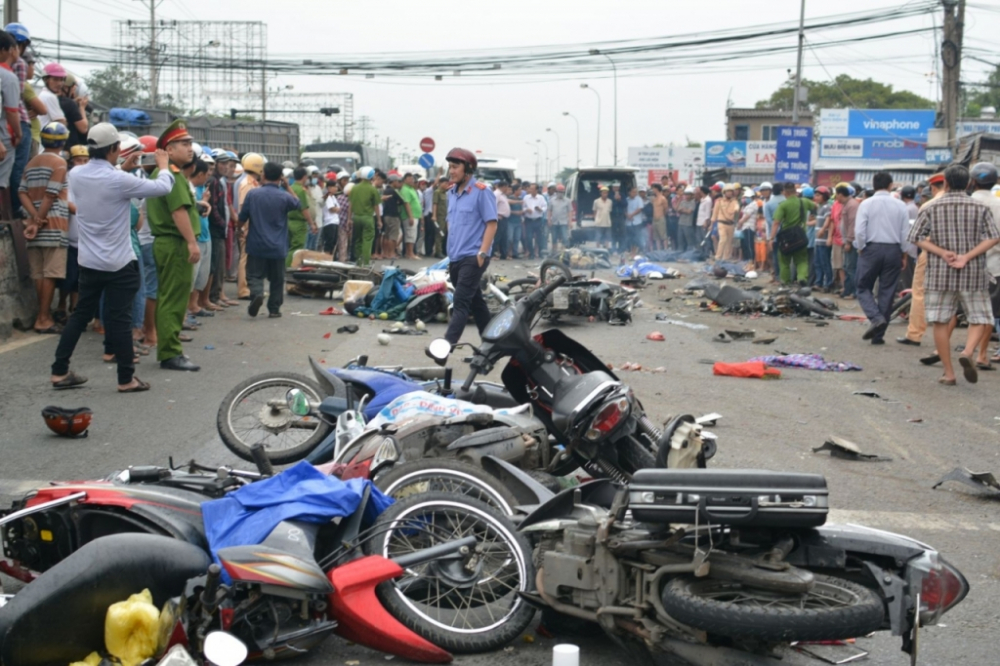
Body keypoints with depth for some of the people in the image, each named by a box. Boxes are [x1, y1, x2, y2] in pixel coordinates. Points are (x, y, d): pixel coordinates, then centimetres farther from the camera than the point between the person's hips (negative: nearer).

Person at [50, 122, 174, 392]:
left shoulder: (76, 175, -1)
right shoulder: (119, 180, -19)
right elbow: (163, 187, -10)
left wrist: (119, 165, 24)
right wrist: (163, 165, 8)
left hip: (89, 261, 6)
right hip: (118, 263, -6)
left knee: (81, 314, 15)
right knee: (119, 319, -1)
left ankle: (60, 372, 18)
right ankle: (126, 379, 6)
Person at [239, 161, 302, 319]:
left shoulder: (252, 194, -5)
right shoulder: (285, 197, -7)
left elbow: (242, 219, 3)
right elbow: (299, 204, 16)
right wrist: (288, 187, 12)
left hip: (256, 245, 0)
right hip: (278, 247, 0)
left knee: (254, 275, 6)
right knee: (276, 279, 12)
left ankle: (257, 293, -23)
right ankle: (274, 309, 14)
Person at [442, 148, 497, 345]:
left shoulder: (481, 191, -9)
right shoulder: (452, 193, 13)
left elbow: (491, 224, -12)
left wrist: (482, 252, -18)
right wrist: (451, 251, 17)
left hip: (472, 257, -8)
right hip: (455, 258, 8)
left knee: (460, 303, -15)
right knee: (475, 301, 15)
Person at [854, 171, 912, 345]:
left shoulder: (866, 204, -6)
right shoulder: (900, 206, 0)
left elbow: (859, 231, -10)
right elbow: (905, 233, 0)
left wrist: (860, 249, 4)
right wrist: (904, 254, 11)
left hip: (871, 248, -2)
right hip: (893, 250, 2)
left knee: (864, 287, 10)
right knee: (887, 292, 7)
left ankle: (876, 318, -16)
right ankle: (878, 335, 9)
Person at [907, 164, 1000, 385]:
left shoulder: (931, 208, 2)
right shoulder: (980, 208, 1)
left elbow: (916, 237, -5)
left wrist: (943, 253, -9)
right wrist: (967, 256, -12)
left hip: (940, 274, 1)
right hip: (973, 275, 0)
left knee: (941, 322, 7)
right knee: (980, 319, 10)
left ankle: (949, 373, 7)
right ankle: (968, 352, -18)